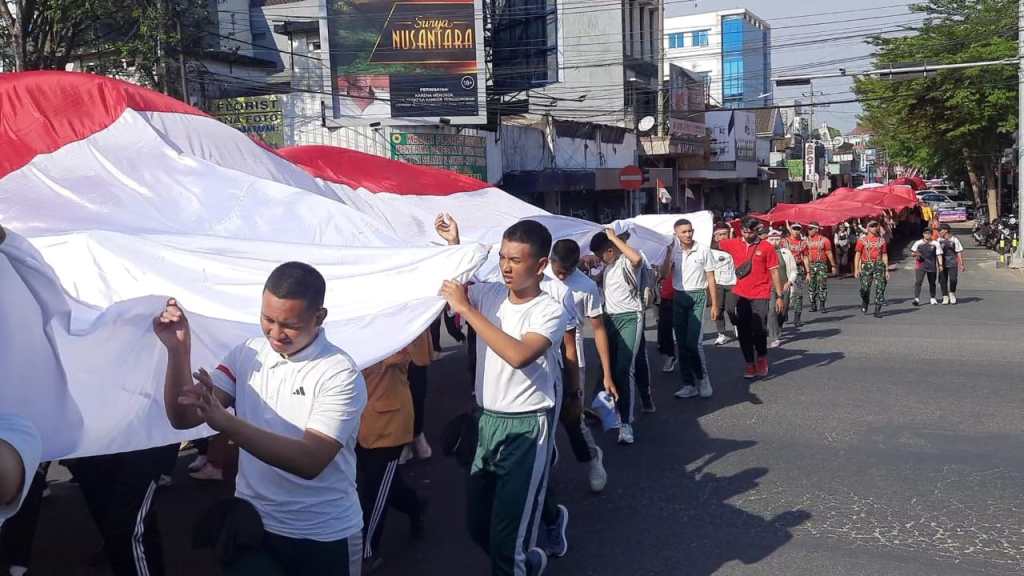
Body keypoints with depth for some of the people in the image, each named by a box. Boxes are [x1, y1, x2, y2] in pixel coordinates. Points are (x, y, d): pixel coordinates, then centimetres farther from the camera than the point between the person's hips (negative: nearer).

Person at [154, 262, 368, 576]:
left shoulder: (340, 374, -18)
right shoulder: (247, 354, -1)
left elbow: (311, 461, -28)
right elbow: (183, 418, -5)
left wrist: (225, 422, -38)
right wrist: (178, 350, -21)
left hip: (325, 537, -3)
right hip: (253, 524, 3)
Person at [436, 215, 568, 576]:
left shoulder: (551, 311, -14)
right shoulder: (488, 294, 1)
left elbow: (519, 355, -30)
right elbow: (442, 286, 13)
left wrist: (467, 309, -26)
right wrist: (453, 246, -1)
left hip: (527, 428, -6)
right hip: (487, 421, 6)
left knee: (507, 536, -1)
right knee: (478, 525, 19)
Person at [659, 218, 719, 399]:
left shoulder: (703, 250, -3)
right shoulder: (672, 250, 4)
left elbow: (711, 279, 1)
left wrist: (714, 304, -1)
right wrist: (669, 252, -11)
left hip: (697, 297, -4)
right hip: (678, 297, 4)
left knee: (694, 342, -13)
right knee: (682, 342, 6)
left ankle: (703, 381, 0)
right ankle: (688, 383, 13)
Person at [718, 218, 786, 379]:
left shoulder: (766, 248, -4)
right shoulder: (734, 244, 5)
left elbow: (774, 273, -2)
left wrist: (779, 296, -4)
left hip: (760, 296, -3)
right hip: (741, 295, 3)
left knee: (759, 330, -9)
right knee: (744, 332, 7)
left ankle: (762, 356, 19)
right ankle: (749, 363, 21)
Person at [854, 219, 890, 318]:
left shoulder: (882, 240, 13)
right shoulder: (862, 240, 5)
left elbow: (885, 256, 14)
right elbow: (857, 255, 1)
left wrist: (887, 270, 8)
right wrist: (856, 269, -8)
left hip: (879, 265, 2)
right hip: (866, 266, -2)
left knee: (880, 288, -6)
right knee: (865, 288, -5)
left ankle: (877, 311, 0)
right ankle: (864, 303, 28)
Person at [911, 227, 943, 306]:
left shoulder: (935, 244, 3)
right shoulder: (918, 243, 3)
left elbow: (939, 255, 2)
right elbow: (912, 252, 10)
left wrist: (940, 265, -6)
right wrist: (915, 254, -14)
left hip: (932, 266, 1)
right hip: (920, 265, -1)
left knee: (932, 283, 12)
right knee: (918, 281, -13)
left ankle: (933, 298, 27)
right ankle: (917, 299, -16)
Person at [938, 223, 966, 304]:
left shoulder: (954, 240, 0)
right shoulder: (939, 240, 8)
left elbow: (959, 252, 1)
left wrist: (961, 264, -3)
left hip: (952, 264, -3)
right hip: (942, 264, 3)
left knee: (953, 279, -10)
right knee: (943, 280, 1)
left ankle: (952, 294, 14)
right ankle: (945, 297, 11)